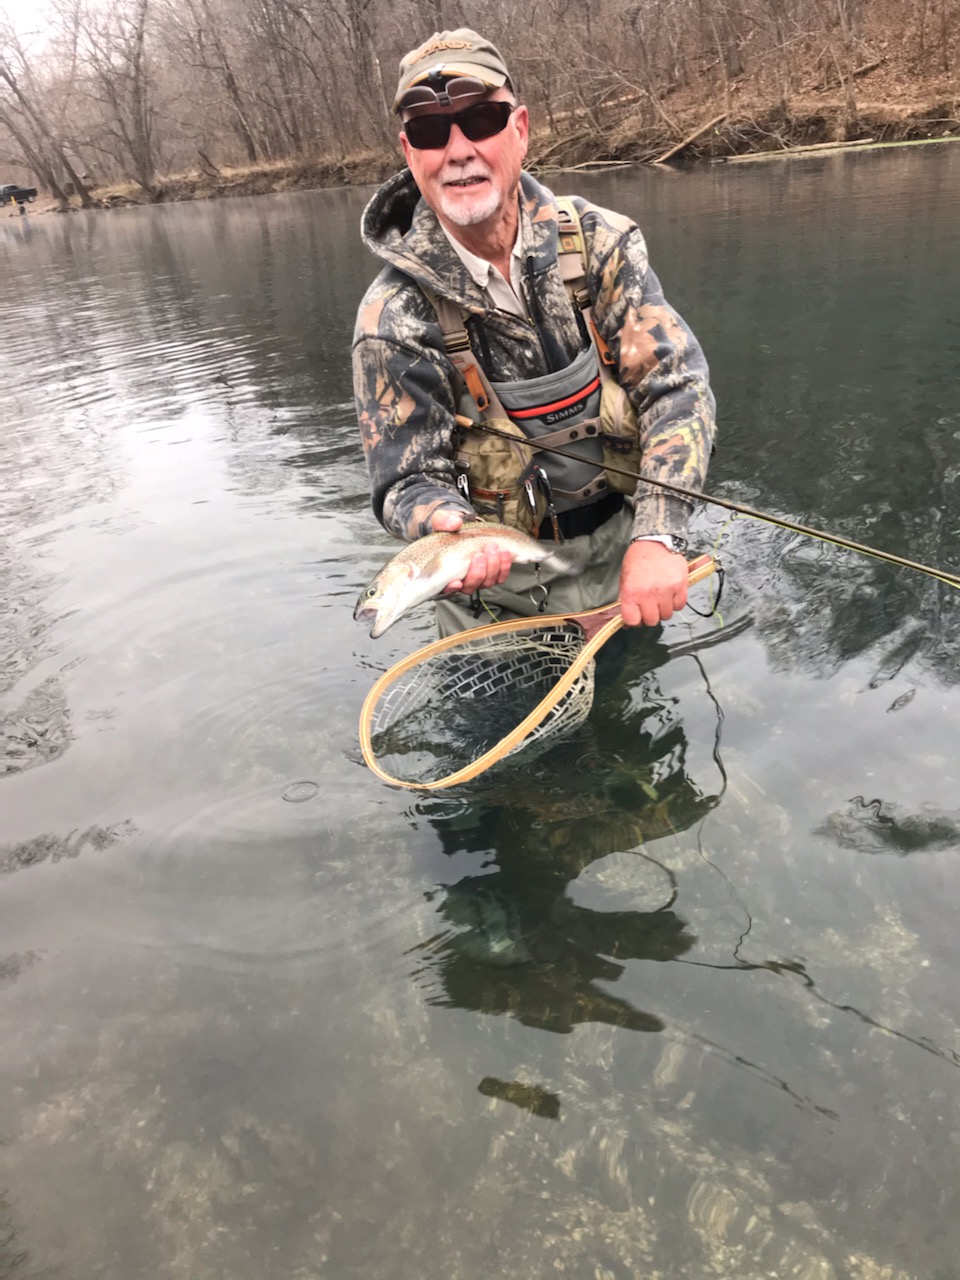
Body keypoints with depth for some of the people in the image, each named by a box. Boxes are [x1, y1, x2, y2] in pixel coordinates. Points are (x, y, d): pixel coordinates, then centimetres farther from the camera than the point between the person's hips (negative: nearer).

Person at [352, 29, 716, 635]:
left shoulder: (599, 242, -11)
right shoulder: (395, 316, -17)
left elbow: (678, 389, -16)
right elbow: (408, 480, -13)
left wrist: (657, 538, -30)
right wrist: (449, 532, -38)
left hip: (624, 558, 3)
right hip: (497, 591, -2)